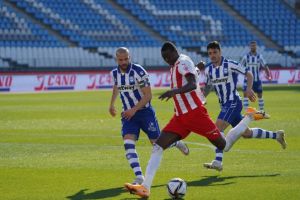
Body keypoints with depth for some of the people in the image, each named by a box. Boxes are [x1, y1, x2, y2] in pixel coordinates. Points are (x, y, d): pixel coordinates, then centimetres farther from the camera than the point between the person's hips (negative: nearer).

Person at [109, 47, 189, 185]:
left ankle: (176, 143, 39)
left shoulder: (138, 71, -19)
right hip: (128, 114, 4)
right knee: (128, 144, -17)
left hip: (144, 111, -4)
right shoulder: (115, 73, 0)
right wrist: (112, 105, 35)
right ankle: (139, 176, -18)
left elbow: (148, 95, -18)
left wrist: (134, 109, -25)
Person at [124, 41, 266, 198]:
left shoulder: (183, 62, -12)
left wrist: (174, 91, -41)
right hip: (180, 117, 8)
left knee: (225, 146, 3)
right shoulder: (174, 66, 15)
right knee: (158, 147, -8)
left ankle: (249, 117, 26)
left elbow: (193, 85, -27)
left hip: (195, 113, -8)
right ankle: (145, 187, -15)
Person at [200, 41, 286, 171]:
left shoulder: (230, 65, -11)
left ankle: (218, 162, -25)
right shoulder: (208, 69, 8)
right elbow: (208, 86, 19)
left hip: (233, 103, -8)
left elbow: (248, 74, -5)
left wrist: (249, 89, -20)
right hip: (224, 105, 8)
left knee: (218, 128, -22)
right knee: (246, 133, 14)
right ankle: (276, 135, 31)